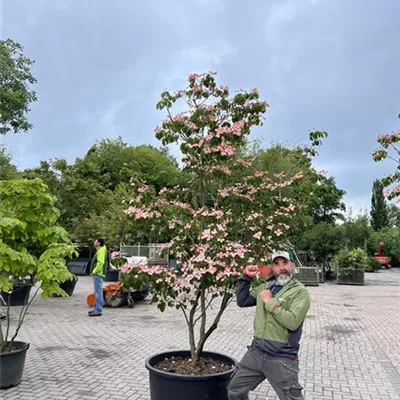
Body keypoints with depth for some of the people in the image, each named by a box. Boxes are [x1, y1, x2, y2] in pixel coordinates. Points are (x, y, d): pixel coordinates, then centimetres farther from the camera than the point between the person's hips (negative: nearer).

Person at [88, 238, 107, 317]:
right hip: (97, 275, 11)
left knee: (98, 292, -9)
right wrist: (94, 271, 18)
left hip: (98, 274, -11)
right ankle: (97, 309, 23)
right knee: (97, 292, 15)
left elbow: (101, 262, -25)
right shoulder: (99, 250, 19)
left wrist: (95, 271, -20)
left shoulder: (101, 251, -14)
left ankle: (98, 311, -8)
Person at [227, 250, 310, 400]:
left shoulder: (300, 291, -10)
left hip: (281, 358, -5)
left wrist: (270, 302, -17)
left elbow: (293, 322, -23)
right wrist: (247, 277, 8)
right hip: (256, 351, 6)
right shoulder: (265, 286, 10)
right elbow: (242, 301, 17)